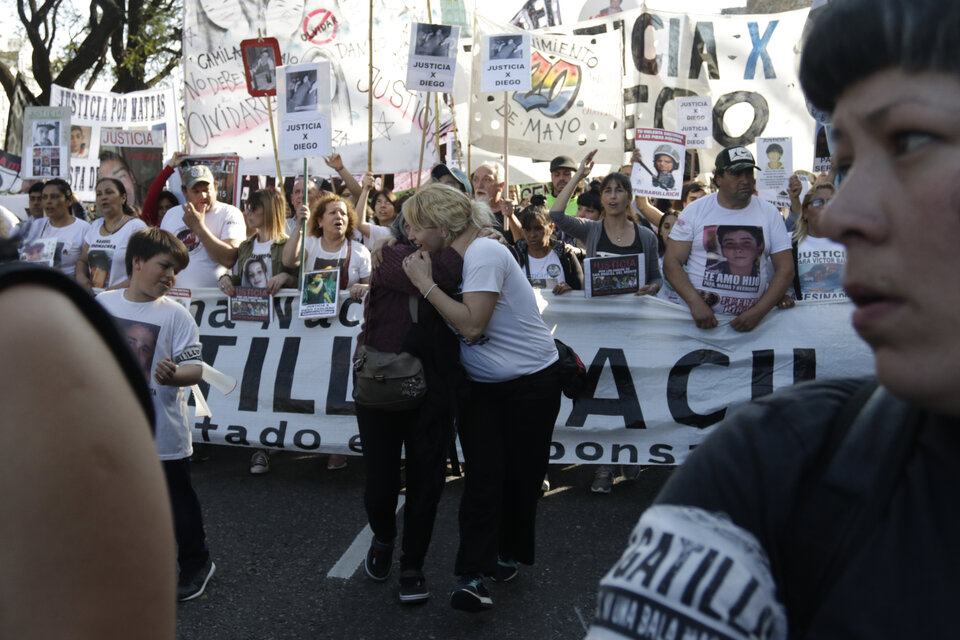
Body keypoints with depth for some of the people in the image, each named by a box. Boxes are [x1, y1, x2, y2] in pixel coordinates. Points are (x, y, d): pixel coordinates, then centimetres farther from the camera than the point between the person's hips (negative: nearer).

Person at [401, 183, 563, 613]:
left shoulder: (484, 254, -22)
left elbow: (472, 325, -30)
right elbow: (443, 322, 5)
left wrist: (424, 283, -25)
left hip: (529, 380, -6)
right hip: (480, 384, 6)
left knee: (520, 475, 7)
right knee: (483, 477, -4)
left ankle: (508, 554, 28)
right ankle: (472, 576, -5)